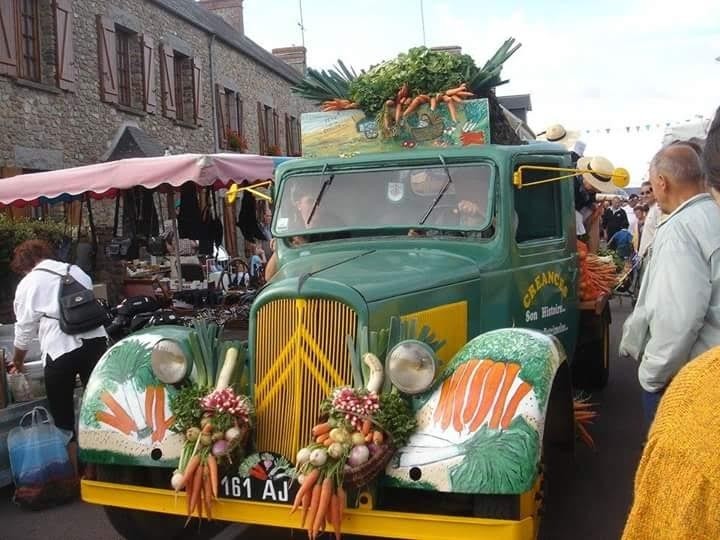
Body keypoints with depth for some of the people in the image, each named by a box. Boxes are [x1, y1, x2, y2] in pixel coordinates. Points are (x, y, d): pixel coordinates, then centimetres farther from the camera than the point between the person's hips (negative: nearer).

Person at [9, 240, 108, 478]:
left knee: (63, 415, 10)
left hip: (60, 348, -4)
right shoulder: (77, 271, 20)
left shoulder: (28, 284, 7)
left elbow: (25, 327, 10)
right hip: (95, 340, 4)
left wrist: (18, 360, 26)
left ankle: (74, 473, 16)